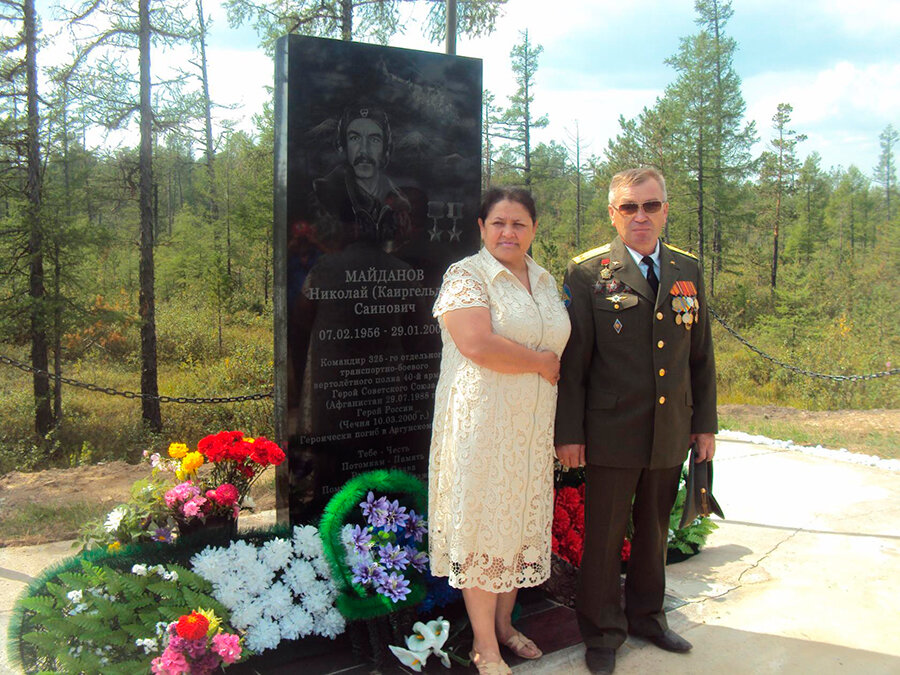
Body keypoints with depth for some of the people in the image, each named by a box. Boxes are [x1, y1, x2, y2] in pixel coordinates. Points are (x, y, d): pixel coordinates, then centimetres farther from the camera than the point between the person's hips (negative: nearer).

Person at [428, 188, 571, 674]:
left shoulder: (546, 282, 14)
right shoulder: (466, 276, -8)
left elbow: (559, 344, 19)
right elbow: (477, 345, -21)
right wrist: (541, 363, -11)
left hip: (532, 424, 6)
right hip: (482, 421, -6)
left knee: (521, 520, 13)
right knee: (483, 522, 1)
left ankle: (504, 624, 32)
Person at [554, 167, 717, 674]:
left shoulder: (689, 271, 8)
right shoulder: (588, 273, -6)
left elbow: (701, 355, 11)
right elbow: (572, 359, -7)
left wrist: (705, 423, 10)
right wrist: (569, 432, -9)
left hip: (671, 432, 4)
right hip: (612, 433, -4)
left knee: (655, 529, 19)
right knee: (605, 534, 8)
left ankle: (646, 614, 40)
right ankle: (603, 632, 27)